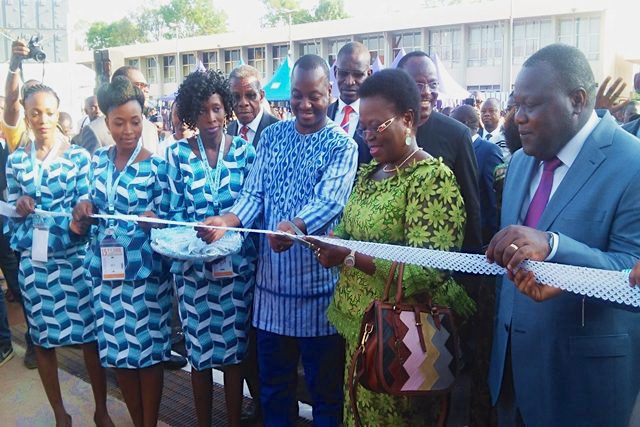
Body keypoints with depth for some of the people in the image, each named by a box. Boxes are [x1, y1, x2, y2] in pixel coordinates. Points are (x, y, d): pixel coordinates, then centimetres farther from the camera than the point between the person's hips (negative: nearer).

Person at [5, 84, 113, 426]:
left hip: (74, 256, -2)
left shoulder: (78, 155, -1)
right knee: (42, 336, 9)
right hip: (32, 259, 3)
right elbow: (11, 213, 12)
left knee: (90, 333, 1)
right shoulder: (16, 160, 6)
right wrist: (19, 207, -10)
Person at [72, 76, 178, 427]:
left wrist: (155, 221, -27)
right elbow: (91, 212, 13)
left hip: (144, 271, -4)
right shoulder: (98, 160, 5)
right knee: (116, 349, 13)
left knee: (148, 349, 5)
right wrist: (83, 212, -9)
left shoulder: (156, 166, -8)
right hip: (104, 269, 5)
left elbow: (169, 218, -6)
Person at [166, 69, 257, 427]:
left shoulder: (244, 150, 1)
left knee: (235, 347, 9)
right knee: (199, 348, 9)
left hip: (237, 265, 0)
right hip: (193, 265, 0)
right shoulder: (177, 153, 1)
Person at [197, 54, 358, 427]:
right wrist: (227, 220, -17)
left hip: (318, 278, -4)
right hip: (272, 276, 4)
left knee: (325, 384, 10)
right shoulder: (272, 136, 9)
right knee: (273, 380, 17)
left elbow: (329, 202, -20)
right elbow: (254, 194, 4)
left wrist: (295, 226, -41)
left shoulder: (342, 145, -5)